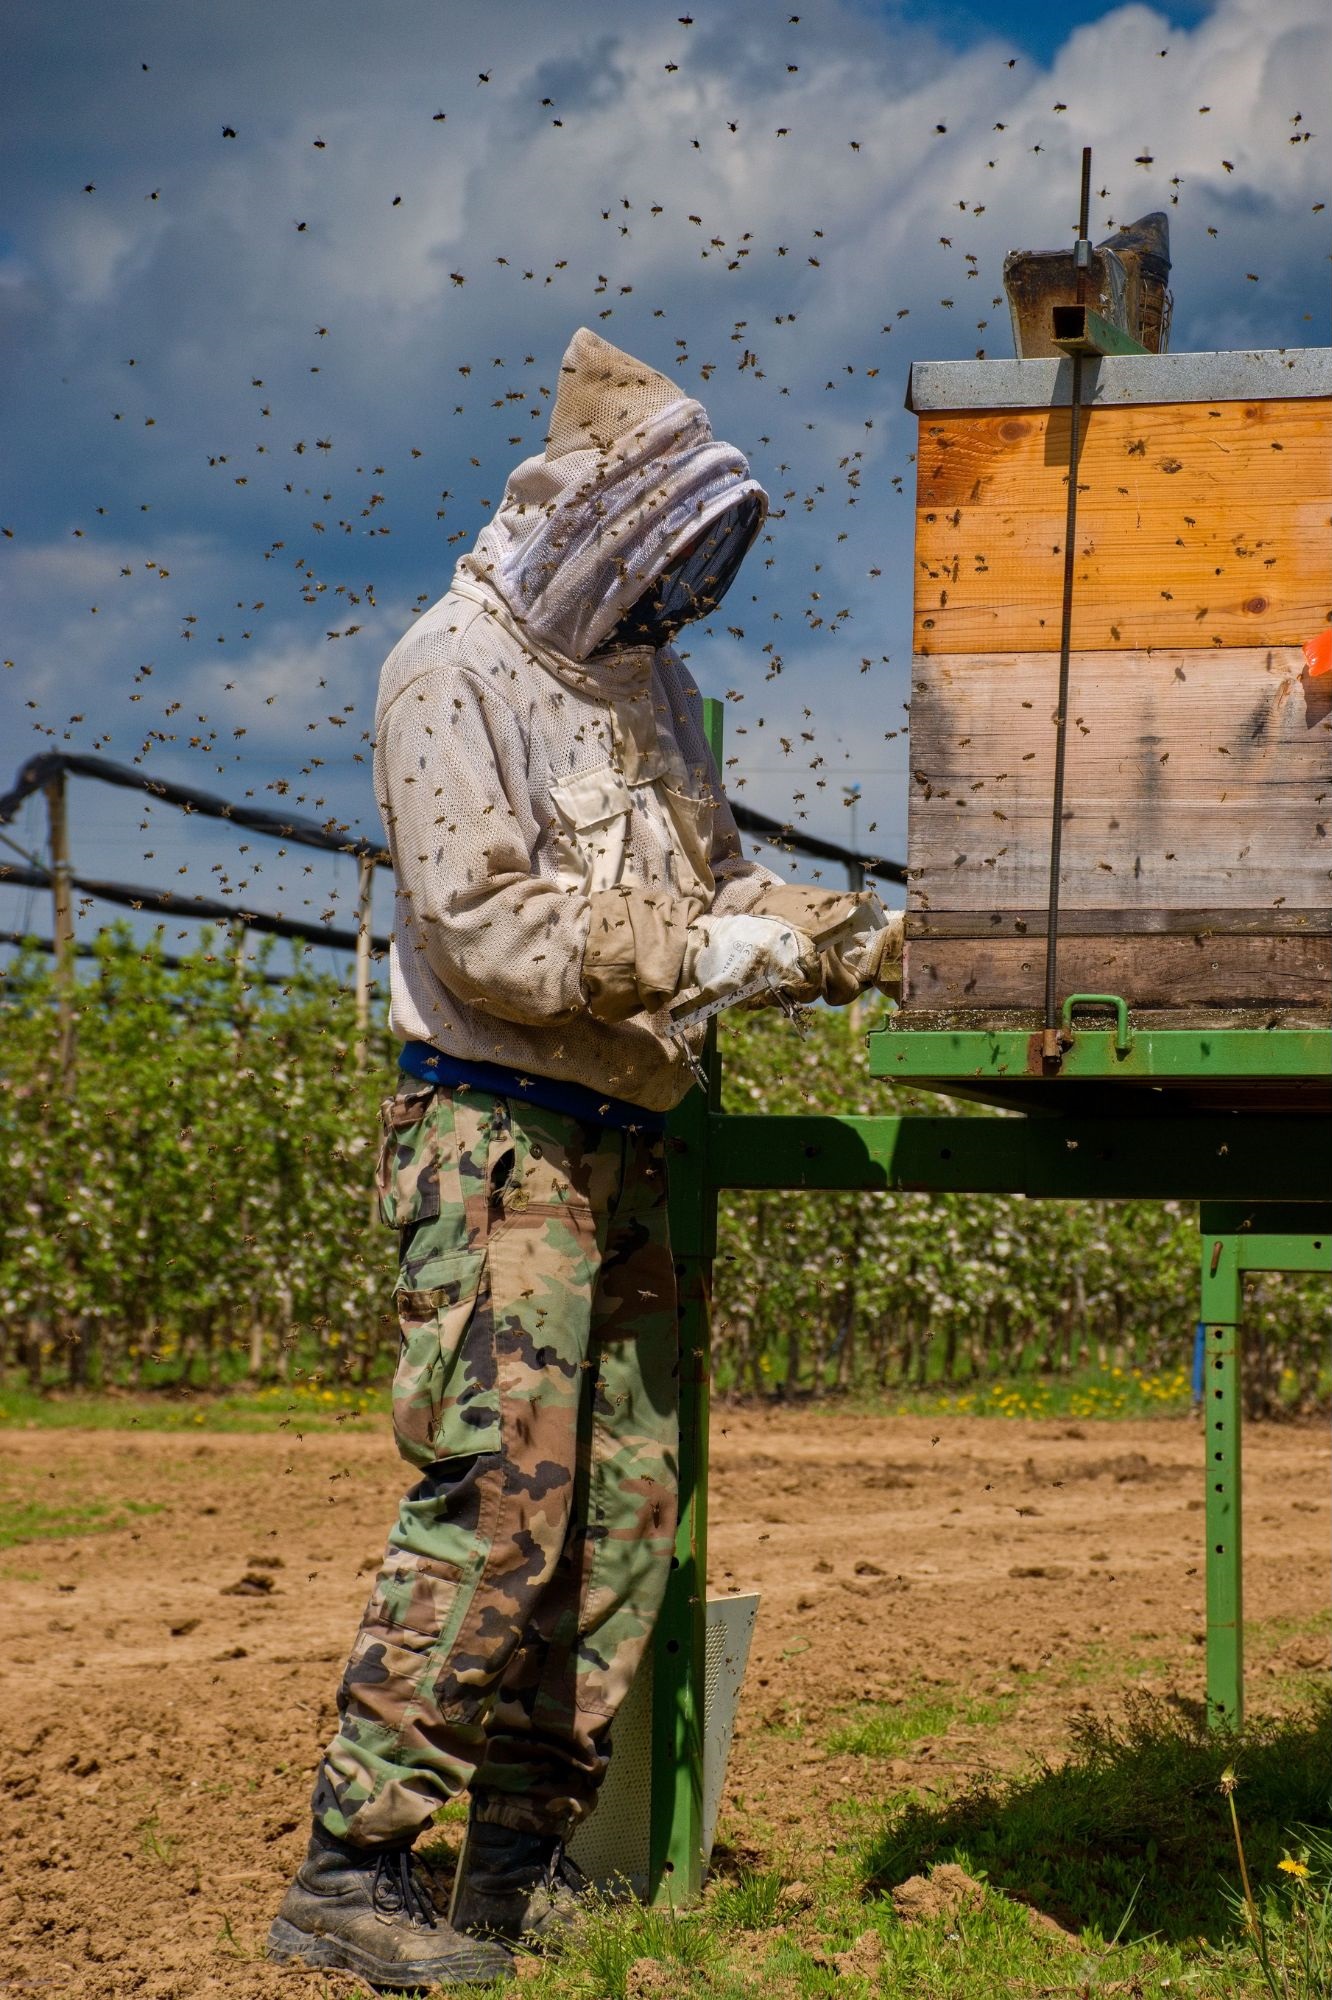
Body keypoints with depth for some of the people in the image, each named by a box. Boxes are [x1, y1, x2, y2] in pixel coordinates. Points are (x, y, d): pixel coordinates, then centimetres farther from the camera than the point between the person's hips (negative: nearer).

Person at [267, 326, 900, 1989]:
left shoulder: (648, 679, 16)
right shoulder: (454, 671, -10)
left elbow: (708, 881, 20)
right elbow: (492, 930, -18)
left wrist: (835, 936, 1)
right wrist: (726, 952, -18)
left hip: (620, 1144, 9)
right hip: (495, 1140, -9)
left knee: (621, 1507, 7)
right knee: (498, 1495, -15)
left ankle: (524, 1857, 15)